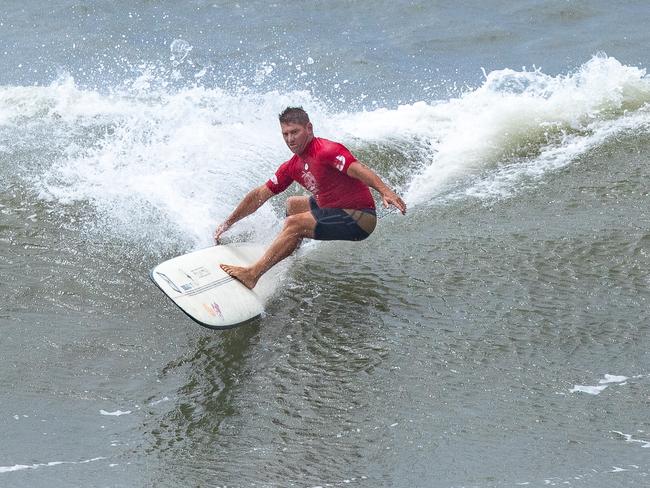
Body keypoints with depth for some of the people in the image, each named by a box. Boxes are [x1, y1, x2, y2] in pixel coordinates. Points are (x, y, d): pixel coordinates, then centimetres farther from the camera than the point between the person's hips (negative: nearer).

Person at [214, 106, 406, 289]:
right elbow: (259, 195, 17)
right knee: (292, 204, 26)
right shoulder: (292, 167, 10)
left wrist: (385, 191, -50)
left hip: (359, 218, -10)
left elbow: (358, 169, -32)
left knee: (294, 223, -20)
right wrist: (227, 224, 20)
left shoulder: (326, 151, -17)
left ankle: (253, 274, -19)